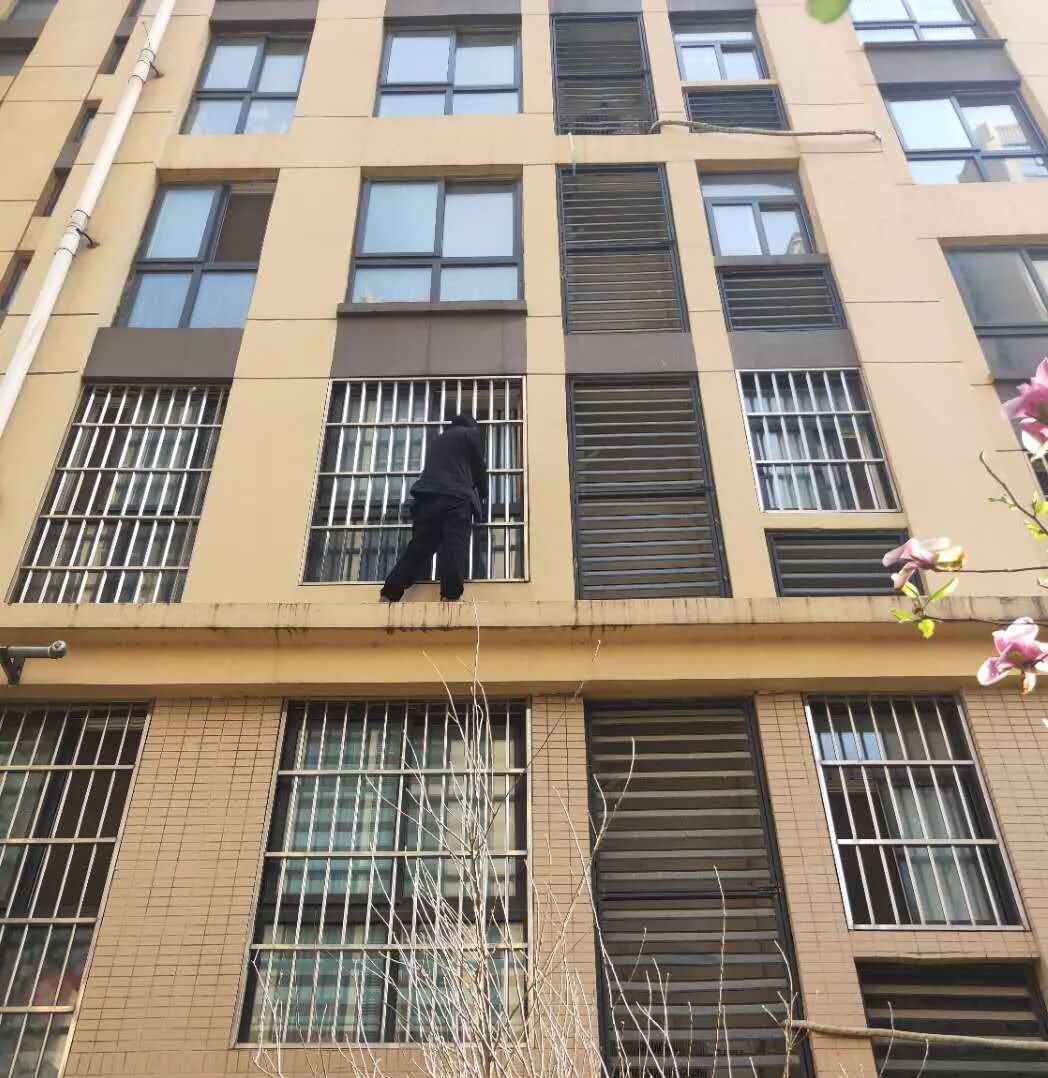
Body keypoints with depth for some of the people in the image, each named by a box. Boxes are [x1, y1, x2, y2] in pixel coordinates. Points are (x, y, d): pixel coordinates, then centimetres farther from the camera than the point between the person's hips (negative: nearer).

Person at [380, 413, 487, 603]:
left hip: (427, 497, 5)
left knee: (418, 548, 0)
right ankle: (450, 598, -29)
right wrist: (482, 493, 38)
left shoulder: (437, 440, 35)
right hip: (456, 498, -5)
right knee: (454, 548, -14)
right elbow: (479, 468, 21)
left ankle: (388, 597, -9)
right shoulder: (472, 434, 20)